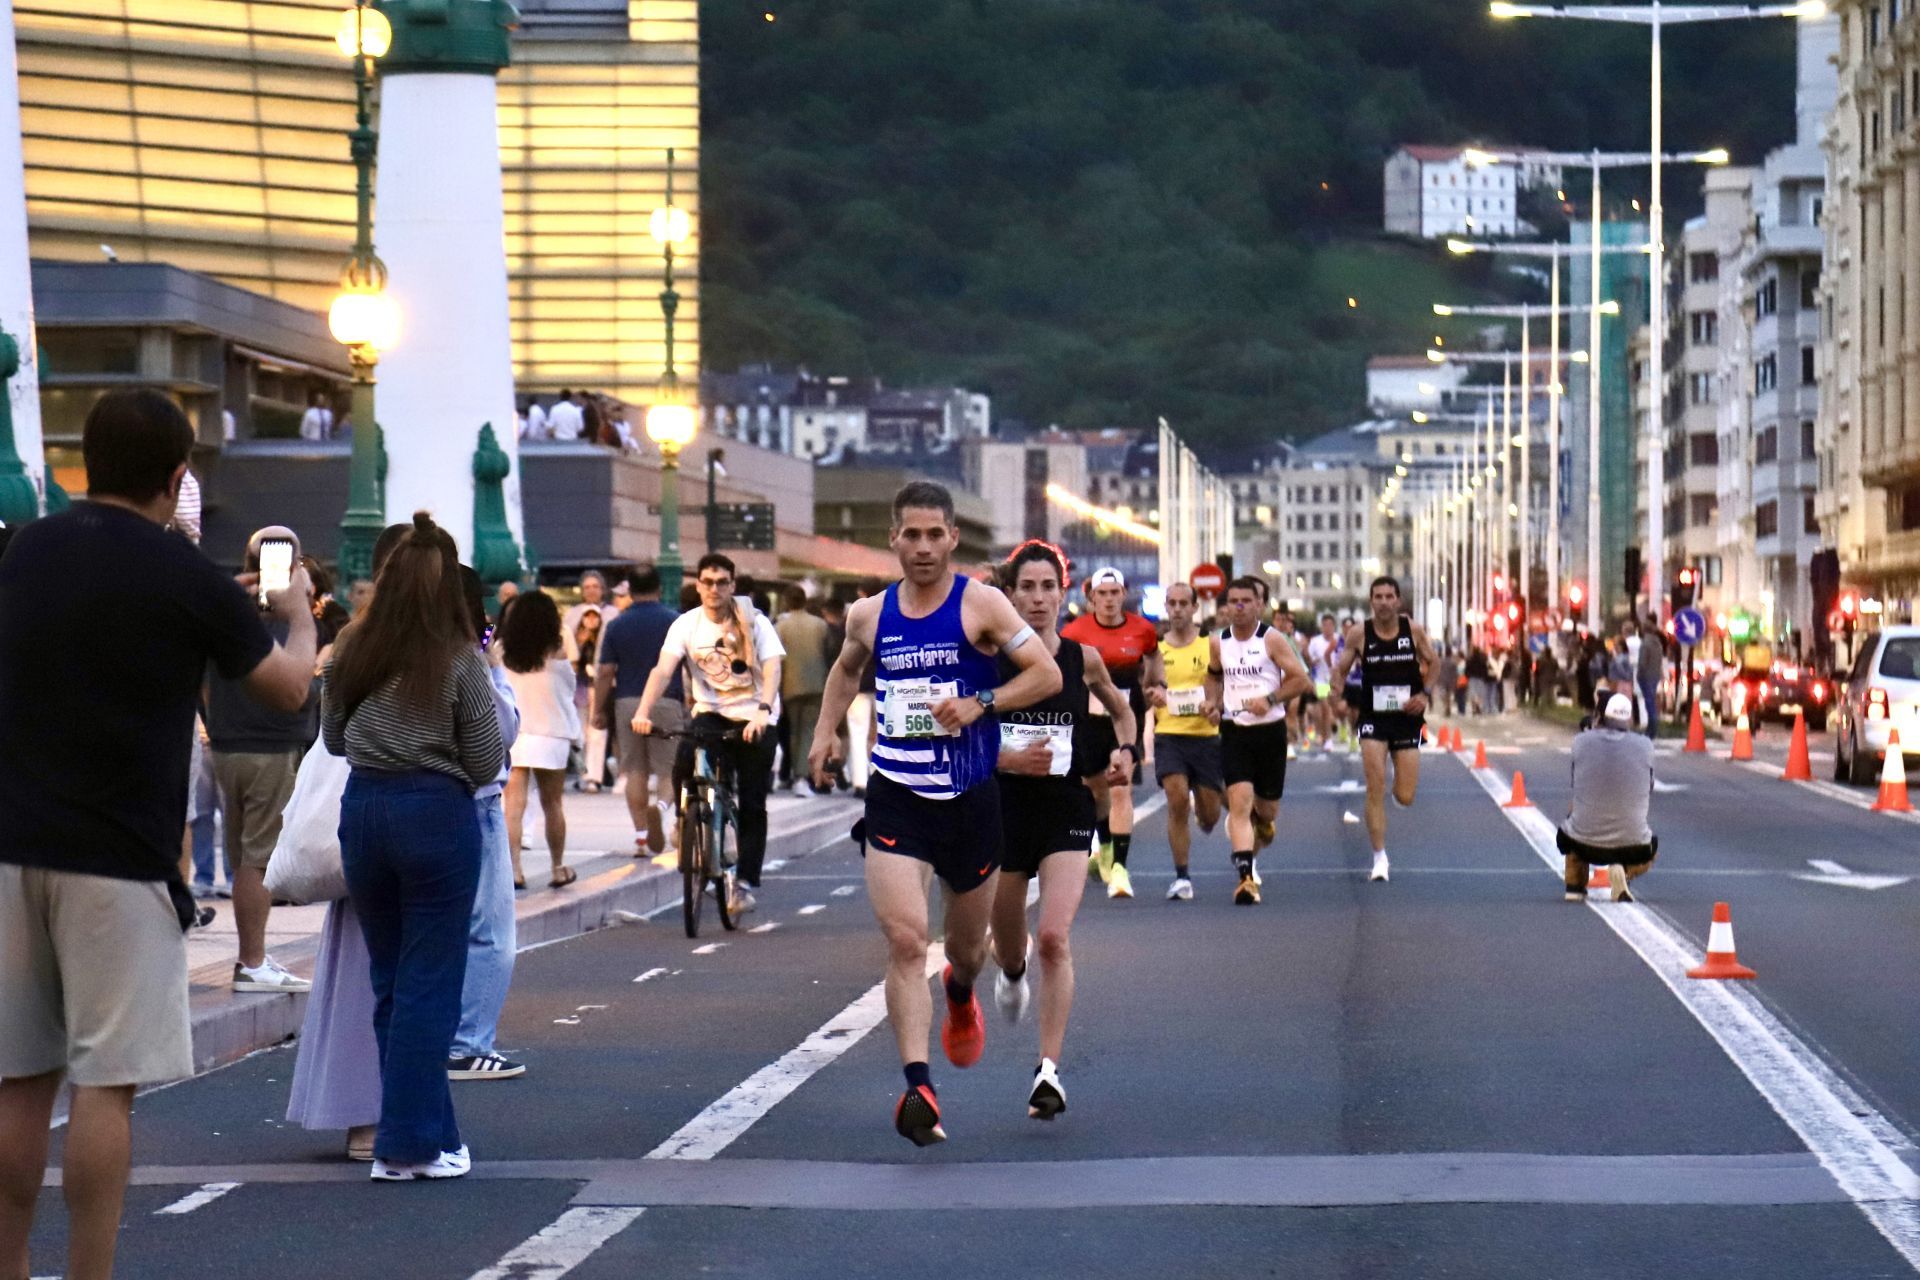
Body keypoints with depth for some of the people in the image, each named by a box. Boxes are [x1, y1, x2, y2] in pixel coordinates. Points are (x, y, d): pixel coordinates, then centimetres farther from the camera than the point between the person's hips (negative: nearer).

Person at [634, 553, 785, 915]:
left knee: (752, 803, -6)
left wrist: (762, 711, -39)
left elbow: (772, 669, -20)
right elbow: (663, 669, -15)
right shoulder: (687, 624, -4)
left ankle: (747, 881, 3)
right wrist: (643, 711, -32)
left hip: (754, 718, -2)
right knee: (684, 768, -25)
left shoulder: (753, 622, -8)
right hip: (711, 712, 2)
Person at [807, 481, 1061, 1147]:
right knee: (904, 940, -17)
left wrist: (980, 704, -22)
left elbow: (1047, 674, -9)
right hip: (895, 798, 1)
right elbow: (847, 669, 28)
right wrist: (825, 729, 14)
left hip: (970, 799, -1)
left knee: (967, 946, 17)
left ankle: (960, 994, 55)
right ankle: (918, 1087, -22)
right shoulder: (870, 615, 5)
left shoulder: (980, 605, -6)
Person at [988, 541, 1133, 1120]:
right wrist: (1008, 758, -20)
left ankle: (1049, 1070, -15)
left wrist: (1125, 750, 2)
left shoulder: (1084, 658, 1)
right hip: (1003, 810, 1)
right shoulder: (987, 659, -5)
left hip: (1066, 811, -1)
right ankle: (1012, 975, 57)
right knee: (1006, 938, 17)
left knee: (1054, 936, -18)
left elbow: (1121, 710, 20)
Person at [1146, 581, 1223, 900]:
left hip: (1205, 734, 0)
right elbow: (1143, 690, 13)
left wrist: (1216, 705, -16)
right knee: (1177, 800, -16)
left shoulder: (1211, 645, 2)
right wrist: (1150, 694, -11)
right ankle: (1182, 877, -8)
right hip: (1168, 734, 0)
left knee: (1209, 815, 4)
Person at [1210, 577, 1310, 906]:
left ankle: (1261, 820, 48)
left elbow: (1300, 678, -7)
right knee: (1239, 802, -15)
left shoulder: (1271, 640, -7)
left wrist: (1270, 699, -19)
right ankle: (1246, 878, -20)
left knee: (1267, 809, 9)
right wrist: (1214, 702, 3)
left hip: (1270, 731, -1)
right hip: (1234, 731, 1)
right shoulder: (1218, 643, 3)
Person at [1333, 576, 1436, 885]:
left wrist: (1425, 695, -5)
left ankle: (1398, 782, 40)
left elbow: (1432, 665, 10)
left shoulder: (1413, 630, -3)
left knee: (1405, 797, 0)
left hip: (1406, 718, 1)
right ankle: (1380, 860, -3)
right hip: (1373, 718, -1)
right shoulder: (1359, 634, -4)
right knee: (1375, 790, -11)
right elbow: (1341, 671, 6)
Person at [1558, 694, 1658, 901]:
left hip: (1585, 843, 1)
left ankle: (1575, 886, 22)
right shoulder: (1645, 745, -3)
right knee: (1651, 848, 35)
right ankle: (1625, 871, 2)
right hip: (1632, 843, -1)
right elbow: (1648, 796, 8)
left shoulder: (1581, 741, -3)